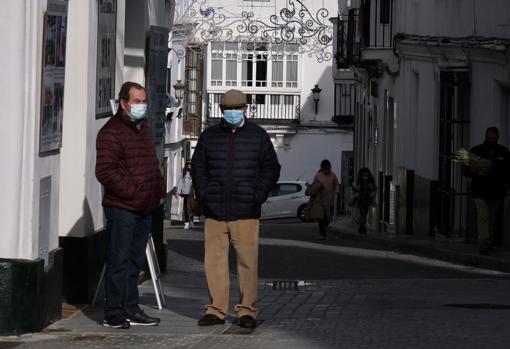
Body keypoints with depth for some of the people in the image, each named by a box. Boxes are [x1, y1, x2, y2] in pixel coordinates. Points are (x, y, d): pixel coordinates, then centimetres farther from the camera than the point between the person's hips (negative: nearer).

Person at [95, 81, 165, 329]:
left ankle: (131, 310, 20)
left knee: (134, 262, 13)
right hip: (121, 208, -9)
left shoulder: (144, 129, 18)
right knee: (118, 261, -6)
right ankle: (113, 314, -1)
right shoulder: (111, 132, -11)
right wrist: (133, 191, -20)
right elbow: (105, 172, -19)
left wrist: (158, 189, 11)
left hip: (144, 209, 9)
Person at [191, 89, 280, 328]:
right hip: (214, 211, 2)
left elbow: (271, 168, 9)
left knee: (247, 261, -2)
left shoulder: (257, 135, 6)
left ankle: (247, 310, 4)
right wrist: (203, 194, 3)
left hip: (246, 212, -2)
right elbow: (198, 167, 16)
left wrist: (258, 196, -2)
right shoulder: (209, 136, 10)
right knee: (214, 261, 3)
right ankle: (216, 309, 10)